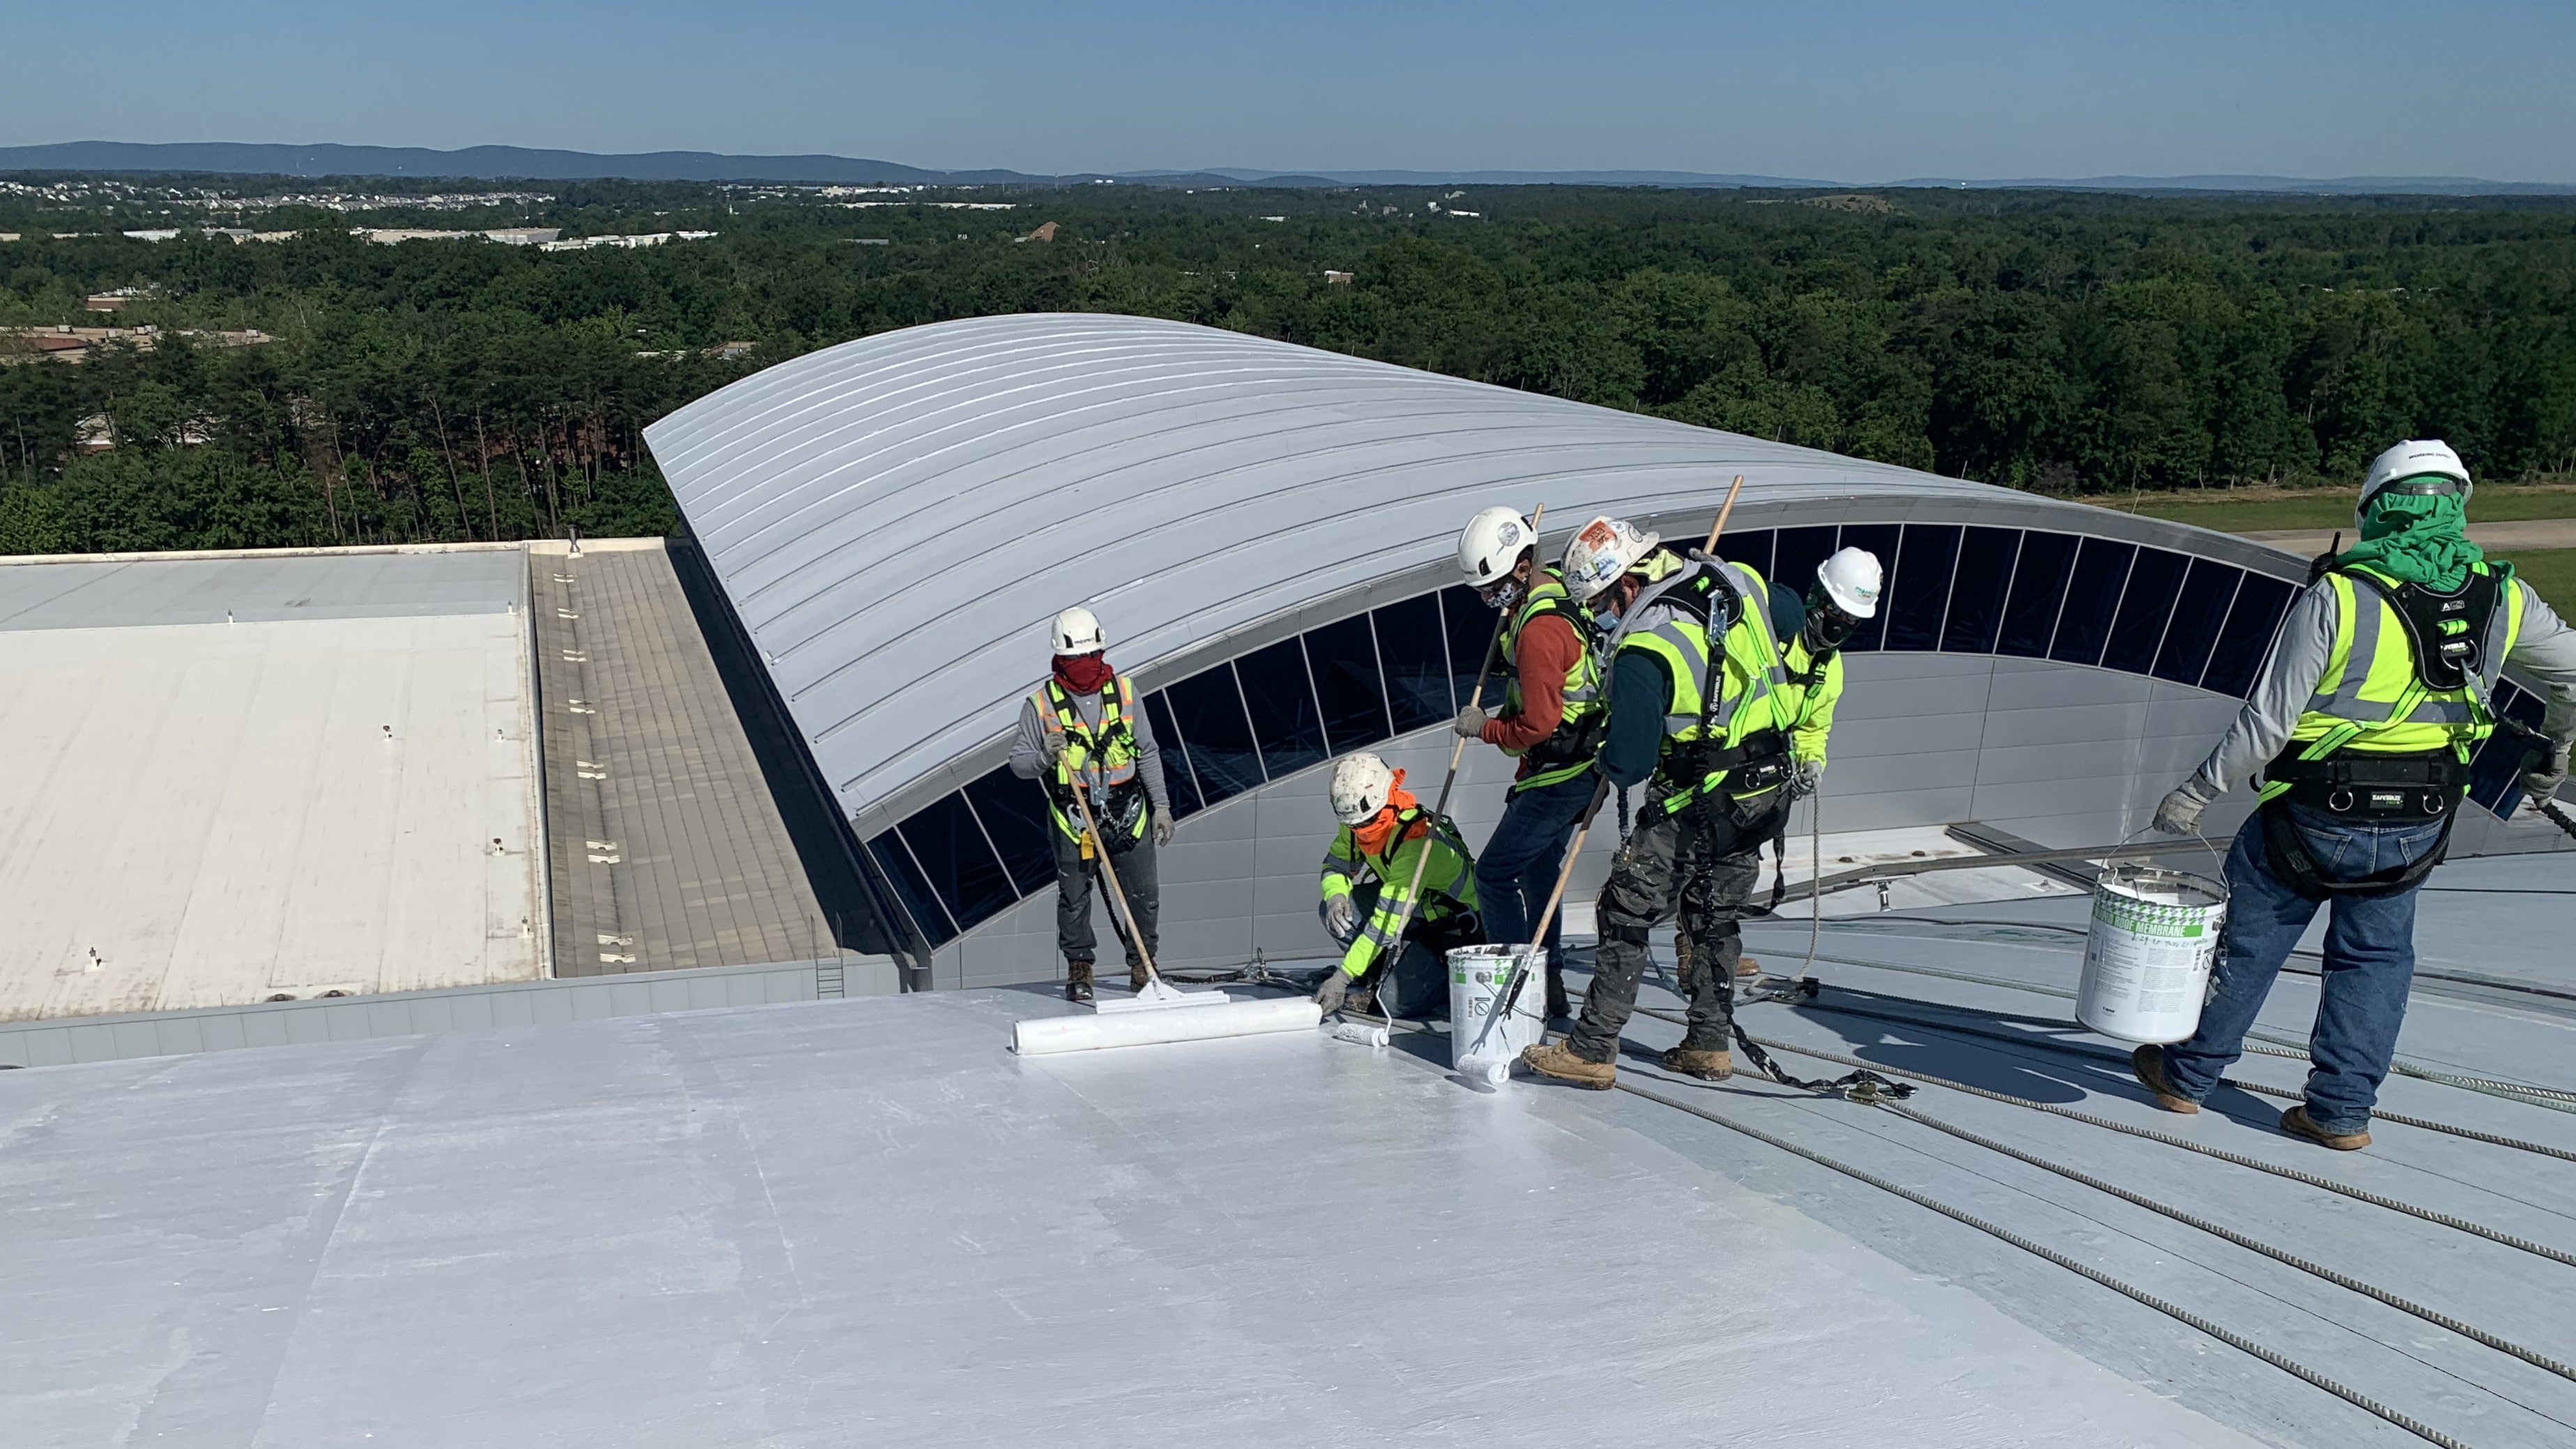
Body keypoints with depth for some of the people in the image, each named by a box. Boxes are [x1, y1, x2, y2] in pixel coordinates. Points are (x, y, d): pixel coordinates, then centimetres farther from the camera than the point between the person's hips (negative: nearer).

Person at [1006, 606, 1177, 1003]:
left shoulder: (1124, 691, 3)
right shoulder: (1041, 704, -6)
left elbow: (1148, 753, 9)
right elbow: (1018, 762, -1)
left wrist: (1161, 806, 7)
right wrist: (1046, 755, -23)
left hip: (1129, 814, 2)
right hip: (1073, 818, -2)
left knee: (1145, 897, 4)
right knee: (1074, 899, 5)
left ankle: (1141, 966, 22)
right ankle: (1078, 970, 23)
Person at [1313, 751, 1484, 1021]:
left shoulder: (1415, 840, -33)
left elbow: (1386, 924, -34)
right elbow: (1335, 864, 5)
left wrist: (1342, 978, -35)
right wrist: (1336, 896, -20)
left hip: (1453, 928, -8)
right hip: (1415, 908, 8)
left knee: (1397, 1000, -23)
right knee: (1336, 911, -14)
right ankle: (1378, 976, 4)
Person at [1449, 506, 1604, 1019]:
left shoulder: (1539, 629, -25)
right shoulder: (1554, 593, 7)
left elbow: (1537, 724, -25)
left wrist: (1485, 728, -9)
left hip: (1559, 776, -11)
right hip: (1576, 769, 11)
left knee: (1494, 874, -6)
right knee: (1538, 872, 19)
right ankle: (1548, 984, 27)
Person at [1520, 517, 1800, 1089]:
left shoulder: (1644, 652, -23)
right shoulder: (1741, 582, -1)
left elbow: (1628, 763, -21)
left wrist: (1607, 759, 2)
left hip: (1698, 809, -8)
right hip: (1769, 794, 8)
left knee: (1626, 913, 1)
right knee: (1713, 914, 20)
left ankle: (1590, 1051, 3)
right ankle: (1708, 1046, 25)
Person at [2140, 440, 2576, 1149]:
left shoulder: (2336, 597, -17)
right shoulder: (2503, 599, -2)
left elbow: (2266, 722, -17)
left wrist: (2195, 794, -7)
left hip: (2313, 818, -3)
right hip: (2415, 831, 4)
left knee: (2245, 942, 13)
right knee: (2374, 958, 19)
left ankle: (2187, 1075, 27)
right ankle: (2342, 1109, 20)